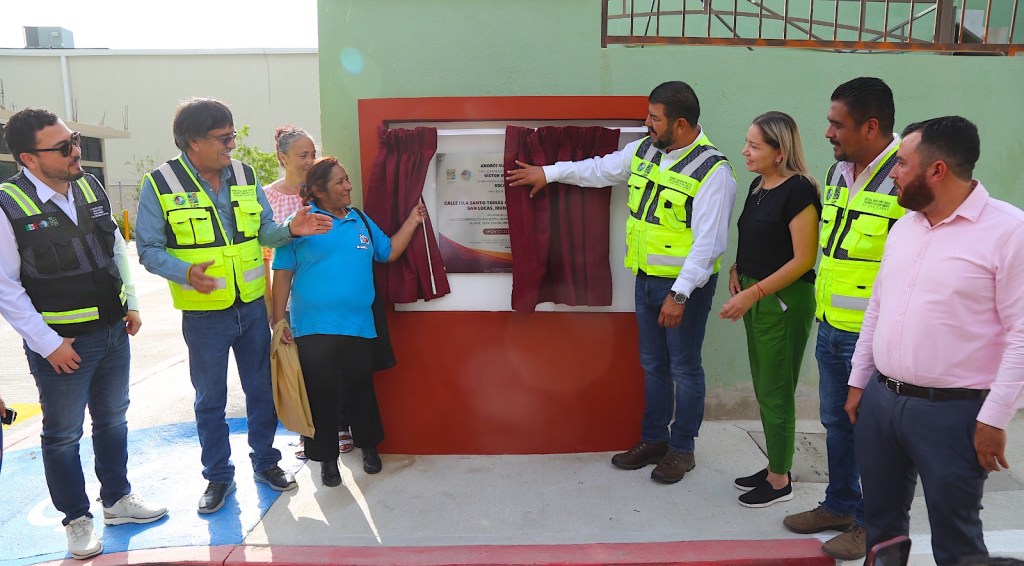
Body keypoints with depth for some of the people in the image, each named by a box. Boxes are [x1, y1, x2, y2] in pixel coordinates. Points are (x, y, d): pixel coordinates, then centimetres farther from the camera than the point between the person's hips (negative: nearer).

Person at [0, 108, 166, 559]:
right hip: (62, 343, -6)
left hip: (113, 331, 6)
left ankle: (117, 499, 37)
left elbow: (117, 247, 13)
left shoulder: (90, 187, 1)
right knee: (64, 435, 11)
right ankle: (77, 519, 29)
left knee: (113, 419, 19)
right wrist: (48, 344, -15)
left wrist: (131, 303, 9)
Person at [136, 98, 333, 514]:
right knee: (210, 400, 11)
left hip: (252, 306, 4)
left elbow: (263, 232, 7)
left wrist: (290, 229, -14)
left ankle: (265, 462, 33)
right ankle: (218, 476, 29)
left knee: (261, 389, 15)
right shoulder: (160, 184, -9)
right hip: (204, 314, -3)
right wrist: (186, 272, -26)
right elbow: (149, 249, -8)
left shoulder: (244, 176, 2)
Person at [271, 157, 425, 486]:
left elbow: (388, 252, 15)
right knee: (321, 393, 7)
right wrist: (278, 321, -6)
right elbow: (283, 273, -4)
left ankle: (368, 445, 34)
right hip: (314, 328, -3)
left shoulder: (361, 221, 10)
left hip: (358, 325, 4)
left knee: (360, 387, 15)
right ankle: (326, 457, 24)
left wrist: (412, 221, 7)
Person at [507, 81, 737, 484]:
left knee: (684, 367, 7)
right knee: (652, 364, 17)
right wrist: (548, 173, 23)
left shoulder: (713, 171, -18)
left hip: (685, 285, -7)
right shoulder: (644, 150, 4)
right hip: (646, 279, 7)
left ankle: (682, 449, 24)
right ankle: (653, 439, 33)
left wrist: (679, 294, -25)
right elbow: (600, 169, 20)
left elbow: (708, 242, -22)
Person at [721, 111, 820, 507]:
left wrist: (754, 293, -22)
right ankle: (775, 467, 33)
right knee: (764, 389, 17)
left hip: (784, 301, -9)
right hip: (756, 299, 9)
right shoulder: (759, 185, 9)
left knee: (776, 393, 3)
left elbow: (803, 259, -19)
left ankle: (780, 482, 19)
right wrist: (737, 271, 3)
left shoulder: (798, 191, -17)